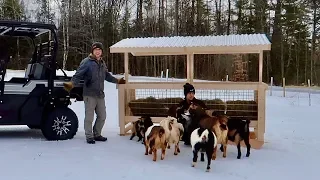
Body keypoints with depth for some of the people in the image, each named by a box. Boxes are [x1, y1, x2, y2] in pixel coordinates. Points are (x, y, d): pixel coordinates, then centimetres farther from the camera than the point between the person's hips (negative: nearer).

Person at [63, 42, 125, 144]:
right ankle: (89, 137, 13)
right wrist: (71, 83, -32)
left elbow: (107, 76, 29)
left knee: (102, 116, 13)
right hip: (90, 94, -7)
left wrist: (117, 81, 38)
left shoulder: (102, 63, 14)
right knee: (89, 117, -2)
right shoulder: (86, 62, -8)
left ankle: (97, 135, 30)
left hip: (100, 95, 7)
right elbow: (78, 75, -15)